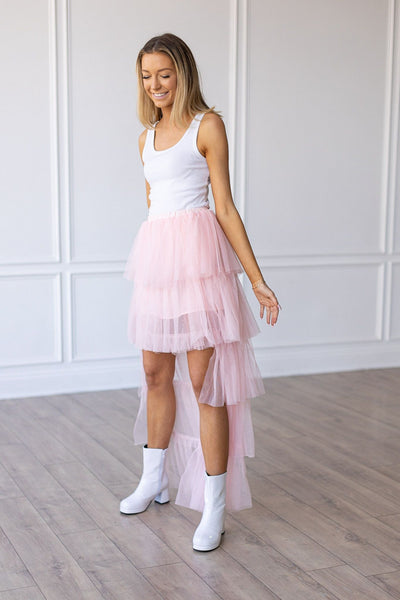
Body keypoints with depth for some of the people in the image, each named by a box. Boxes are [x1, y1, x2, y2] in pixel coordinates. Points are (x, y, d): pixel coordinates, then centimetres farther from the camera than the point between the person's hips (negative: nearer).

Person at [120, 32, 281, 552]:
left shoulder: (207, 125, -2)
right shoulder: (147, 137, 17)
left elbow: (225, 207, -4)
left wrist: (256, 279, -8)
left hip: (198, 255, -6)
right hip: (156, 255, 7)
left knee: (204, 382, -5)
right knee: (156, 374, 15)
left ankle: (215, 507, 3)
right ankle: (155, 479, 32)